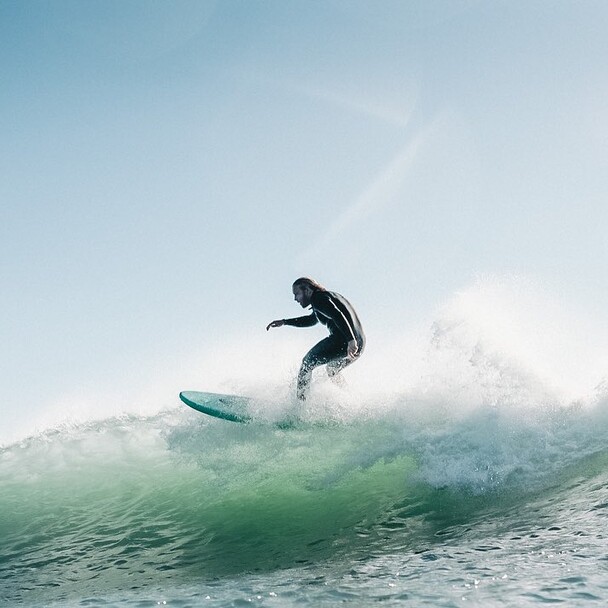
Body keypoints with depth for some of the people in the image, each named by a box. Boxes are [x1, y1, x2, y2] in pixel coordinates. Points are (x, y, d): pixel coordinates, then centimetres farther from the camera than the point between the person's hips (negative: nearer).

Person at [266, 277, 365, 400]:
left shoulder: (318, 298, -5)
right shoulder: (326, 295, 26)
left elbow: (338, 316, -21)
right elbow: (311, 320, 41)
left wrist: (351, 340, -32)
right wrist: (284, 322, 39)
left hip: (343, 340, -10)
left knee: (308, 363, 5)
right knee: (332, 372, 31)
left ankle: (300, 401, 0)